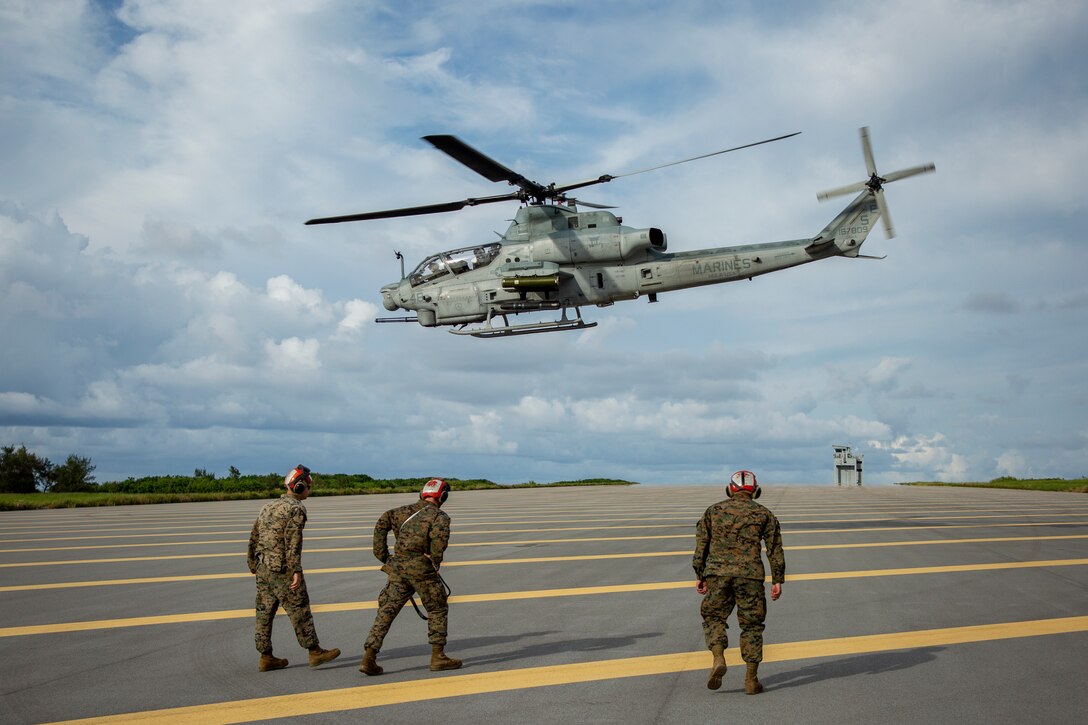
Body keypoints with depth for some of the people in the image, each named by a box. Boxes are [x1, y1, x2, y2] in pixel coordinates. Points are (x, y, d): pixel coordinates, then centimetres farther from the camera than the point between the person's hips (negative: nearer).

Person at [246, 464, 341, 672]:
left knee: (265, 612, 9)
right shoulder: (296, 509, -10)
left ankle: (266, 658, 13)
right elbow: (293, 542, -20)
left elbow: (254, 538, 18)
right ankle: (315, 652, 4)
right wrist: (296, 571, -23)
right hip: (282, 569, -8)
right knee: (299, 610, -1)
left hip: (263, 568, 8)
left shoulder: (268, 507, 16)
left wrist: (254, 567, 25)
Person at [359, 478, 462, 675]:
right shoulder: (439, 516, 1)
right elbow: (440, 536, -19)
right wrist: (435, 561, -4)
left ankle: (369, 658, 0)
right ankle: (437, 657, 16)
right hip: (421, 568, -5)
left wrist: (382, 555, 6)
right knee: (437, 610, 13)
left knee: (386, 611, 7)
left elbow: (382, 522, 3)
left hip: (397, 567, 5)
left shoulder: (405, 511, 16)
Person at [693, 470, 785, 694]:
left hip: (717, 574, 1)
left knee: (713, 617, 14)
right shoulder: (763, 514, 10)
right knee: (751, 624, 9)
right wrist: (777, 580, 6)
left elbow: (701, 546, 9)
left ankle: (718, 658, -9)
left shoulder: (713, 511, 12)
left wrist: (700, 576, 13)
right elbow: (775, 549, 4)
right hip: (750, 575, 0)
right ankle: (751, 679, 8)